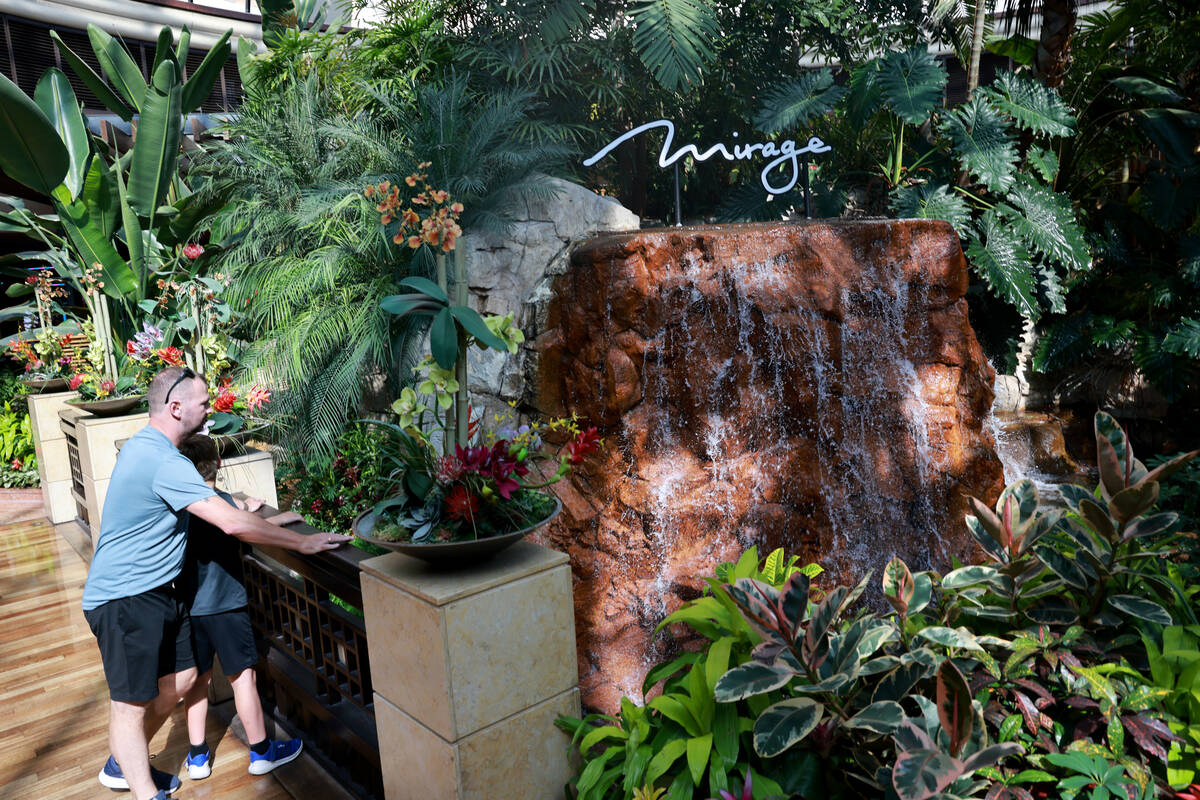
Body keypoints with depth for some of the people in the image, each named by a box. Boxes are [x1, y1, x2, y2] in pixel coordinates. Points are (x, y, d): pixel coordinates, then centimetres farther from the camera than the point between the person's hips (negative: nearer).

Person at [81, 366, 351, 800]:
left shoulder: (144, 445, 8)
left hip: (154, 590, 10)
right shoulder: (165, 463, -25)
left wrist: (234, 507, 21)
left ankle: (122, 765, 35)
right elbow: (233, 524, -28)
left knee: (180, 677, 16)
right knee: (132, 703, -1)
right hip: (124, 600, -10)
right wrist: (301, 542, -21)